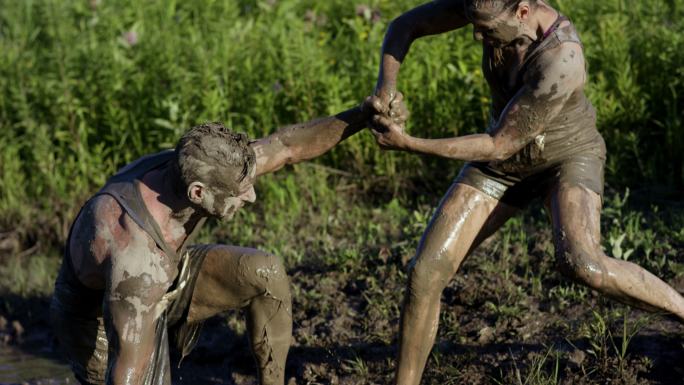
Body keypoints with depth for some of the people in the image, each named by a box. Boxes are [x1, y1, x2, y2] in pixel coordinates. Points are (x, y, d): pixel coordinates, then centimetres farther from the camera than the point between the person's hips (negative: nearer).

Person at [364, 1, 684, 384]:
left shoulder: (561, 62, -39)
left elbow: (499, 146, -31)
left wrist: (407, 144, -31)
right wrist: (386, 85, -28)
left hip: (570, 156, -5)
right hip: (506, 162, 6)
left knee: (582, 265, -36)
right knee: (425, 272, -8)